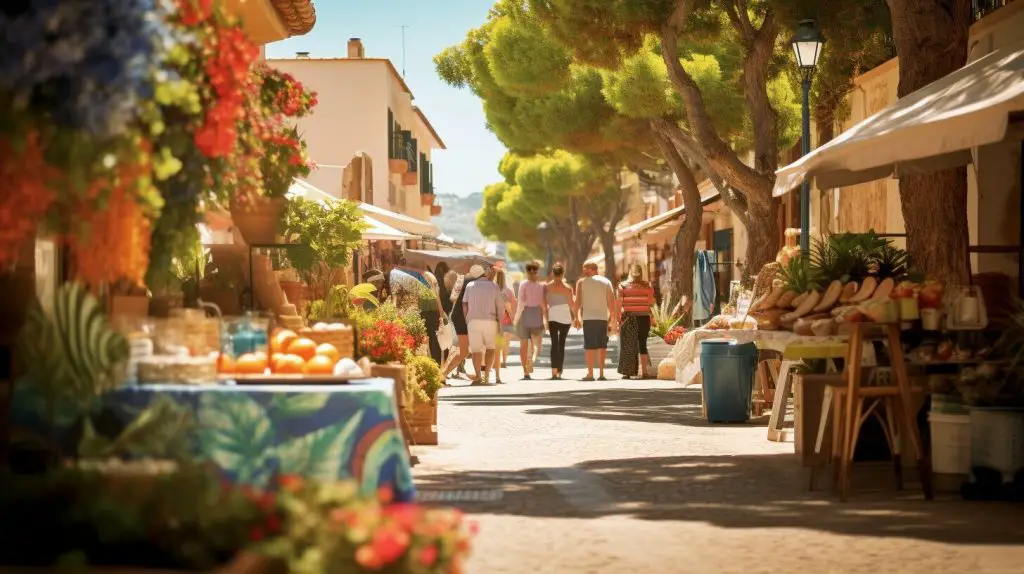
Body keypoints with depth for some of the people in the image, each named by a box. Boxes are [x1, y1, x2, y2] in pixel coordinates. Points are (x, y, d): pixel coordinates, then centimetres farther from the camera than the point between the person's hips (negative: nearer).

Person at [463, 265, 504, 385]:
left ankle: (478, 376, -6)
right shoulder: (494, 287, 7)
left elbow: (464, 304, 4)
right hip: (490, 321, 0)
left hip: (473, 320, 0)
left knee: (476, 349, 2)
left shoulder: (470, 286, 8)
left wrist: (466, 319, 14)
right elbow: (501, 307, 6)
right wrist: (500, 323, 14)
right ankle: (487, 375, 5)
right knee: (490, 347, 15)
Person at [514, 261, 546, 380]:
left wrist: (516, 317, -4)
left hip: (525, 315, -1)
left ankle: (526, 371, 5)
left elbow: (521, 302, -10)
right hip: (537, 315, 1)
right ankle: (532, 359, -22)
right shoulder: (541, 285, 0)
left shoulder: (523, 284, -5)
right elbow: (544, 304, -1)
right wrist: (546, 319, 6)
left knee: (524, 345, 7)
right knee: (536, 343, 9)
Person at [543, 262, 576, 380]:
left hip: (552, 316, 0)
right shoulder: (568, 288, -1)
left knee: (554, 343, -3)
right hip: (566, 317, 0)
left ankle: (554, 371, -19)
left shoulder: (547, 286, 0)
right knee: (561, 343, 9)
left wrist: (546, 317, 5)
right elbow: (572, 305, -1)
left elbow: (544, 303, -3)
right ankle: (559, 371, 8)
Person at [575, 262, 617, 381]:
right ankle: (601, 373, 5)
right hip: (603, 317, 2)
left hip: (588, 318, -2)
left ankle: (590, 374, -3)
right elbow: (612, 302, 6)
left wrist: (577, 317, -3)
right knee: (602, 346, 9)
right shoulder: (606, 282, 11)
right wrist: (612, 320, 9)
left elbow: (578, 301, -4)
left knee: (590, 346, 0)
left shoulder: (581, 282, 5)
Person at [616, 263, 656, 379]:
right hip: (644, 317, 1)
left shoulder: (623, 285, -4)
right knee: (642, 343, 8)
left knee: (628, 345, 7)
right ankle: (644, 371, 5)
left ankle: (627, 371, 6)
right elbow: (651, 302, -1)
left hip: (628, 317, -1)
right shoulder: (648, 286, -1)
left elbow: (619, 303, -6)